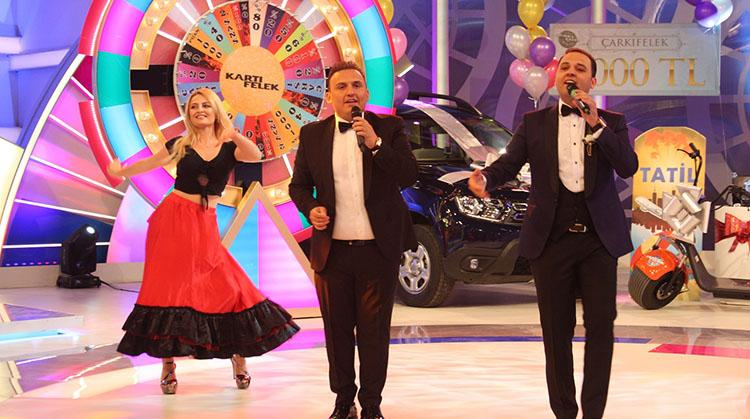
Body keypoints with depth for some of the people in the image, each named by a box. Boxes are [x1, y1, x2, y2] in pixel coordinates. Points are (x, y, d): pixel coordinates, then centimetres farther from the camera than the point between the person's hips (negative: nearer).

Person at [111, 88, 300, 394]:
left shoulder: (229, 147, 4)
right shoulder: (181, 146, 6)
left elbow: (255, 156, -18)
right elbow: (149, 164, 23)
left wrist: (235, 135, -35)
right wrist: (120, 172, 36)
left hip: (205, 225, 0)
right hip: (173, 219, 0)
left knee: (227, 287, -7)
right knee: (170, 287, -3)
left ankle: (238, 356, 11)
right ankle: (167, 365, 3)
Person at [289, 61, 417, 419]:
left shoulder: (389, 128, 1)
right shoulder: (312, 135, 6)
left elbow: (409, 176, -8)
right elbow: (299, 185, 12)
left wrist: (376, 144, -19)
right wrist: (311, 209, -8)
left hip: (378, 250, -2)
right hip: (332, 251, 2)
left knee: (374, 331, 4)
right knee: (338, 330, 10)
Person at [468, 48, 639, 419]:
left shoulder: (612, 123, 6)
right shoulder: (534, 123, 8)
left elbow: (628, 168, -8)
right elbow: (508, 163, -2)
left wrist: (596, 125, -18)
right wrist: (485, 178, -24)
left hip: (598, 238, 0)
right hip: (551, 239, 0)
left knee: (600, 328, -1)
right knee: (556, 332, 6)